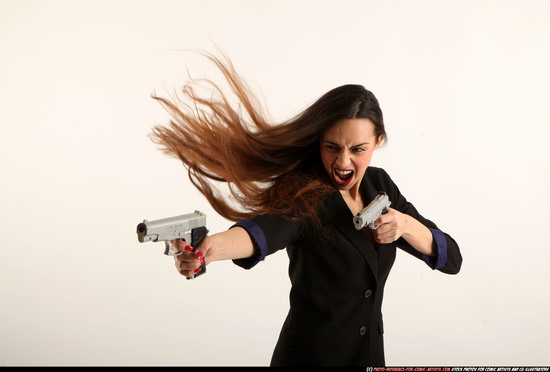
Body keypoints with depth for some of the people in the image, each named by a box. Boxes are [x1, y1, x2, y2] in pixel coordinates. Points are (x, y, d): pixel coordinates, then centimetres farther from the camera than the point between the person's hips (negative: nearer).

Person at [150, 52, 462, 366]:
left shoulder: (379, 184, -5)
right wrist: (209, 247, -65)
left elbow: (452, 259, -4)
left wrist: (406, 224, -23)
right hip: (310, 355, -5)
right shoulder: (303, 197, -22)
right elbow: (267, 229, -45)